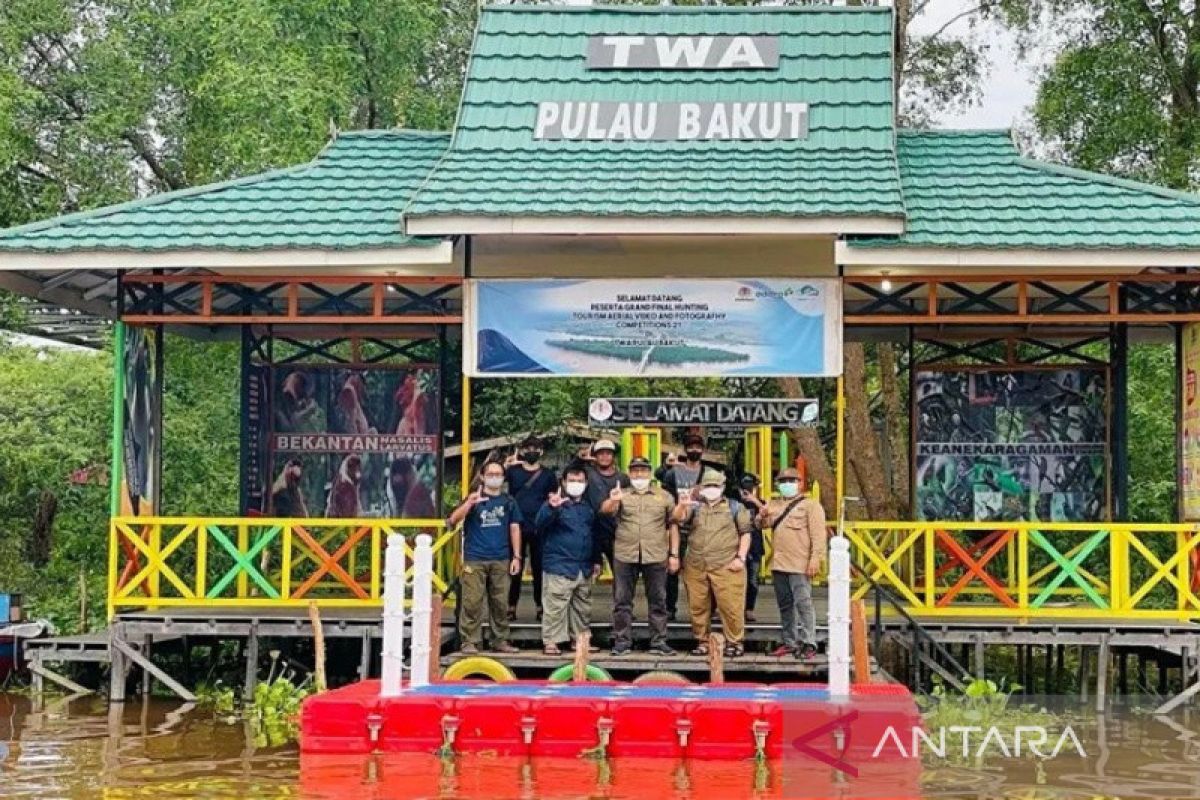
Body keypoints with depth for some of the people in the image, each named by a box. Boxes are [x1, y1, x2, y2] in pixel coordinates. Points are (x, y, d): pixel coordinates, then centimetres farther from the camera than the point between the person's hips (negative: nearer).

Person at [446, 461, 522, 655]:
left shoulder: (509, 502, 12)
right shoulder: (474, 498, 4)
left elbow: (514, 529, 15)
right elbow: (453, 520, -7)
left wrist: (516, 557, 6)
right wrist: (468, 504, -25)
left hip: (500, 560, 3)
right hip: (475, 560, -2)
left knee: (500, 603, 5)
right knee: (472, 602, -6)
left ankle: (500, 640, 13)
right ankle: (469, 641, -2)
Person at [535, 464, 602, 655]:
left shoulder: (588, 507, 15)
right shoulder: (556, 503, -4)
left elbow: (594, 535, 24)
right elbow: (540, 523, -22)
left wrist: (596, 560, 20)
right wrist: (551, 507, -40)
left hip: (584, 567, 6)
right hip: (559, 567, -6)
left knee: (583, 607, 12)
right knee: (555, 606, -8)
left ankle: (580, 639, 22)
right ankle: (550, 642, -4)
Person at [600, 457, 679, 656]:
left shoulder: (664, 497, 11)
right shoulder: (621, 495, 9)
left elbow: (672, 526, 10)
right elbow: (605, 511, -9)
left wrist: (674, 554, 4)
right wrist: (612, 501, -32)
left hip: (656, 557, 0)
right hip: (625, 557, 0)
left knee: (658, 601, 4)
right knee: (622, 601, 3)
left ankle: (659, 642, 10)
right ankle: (622, 641, 9)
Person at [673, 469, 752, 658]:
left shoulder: (735, 507, 11)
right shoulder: (694, 507, 15)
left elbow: (745, 533, 9)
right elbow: (677, 518, -3)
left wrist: (740, 557, -3)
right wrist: (682, 505, -24)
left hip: (726, 566, -3)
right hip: (695, 566, 3)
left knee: (730, 606, -7)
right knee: (698, 607, 6)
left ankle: (735, 642, 3)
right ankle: (702, 641, 17)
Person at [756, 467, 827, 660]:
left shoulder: (810, 505, -3)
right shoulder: (774, 504, 17)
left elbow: (818, 535, -9)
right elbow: (761, 524, 15)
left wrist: (815, 560, -17)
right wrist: (763, 516, -9)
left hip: (800, 565, -7)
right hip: (779, 564, 7)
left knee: (803, 604, -10)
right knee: (785, 605, 12)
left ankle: (808, 643, -8)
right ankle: (790, 642, 20)